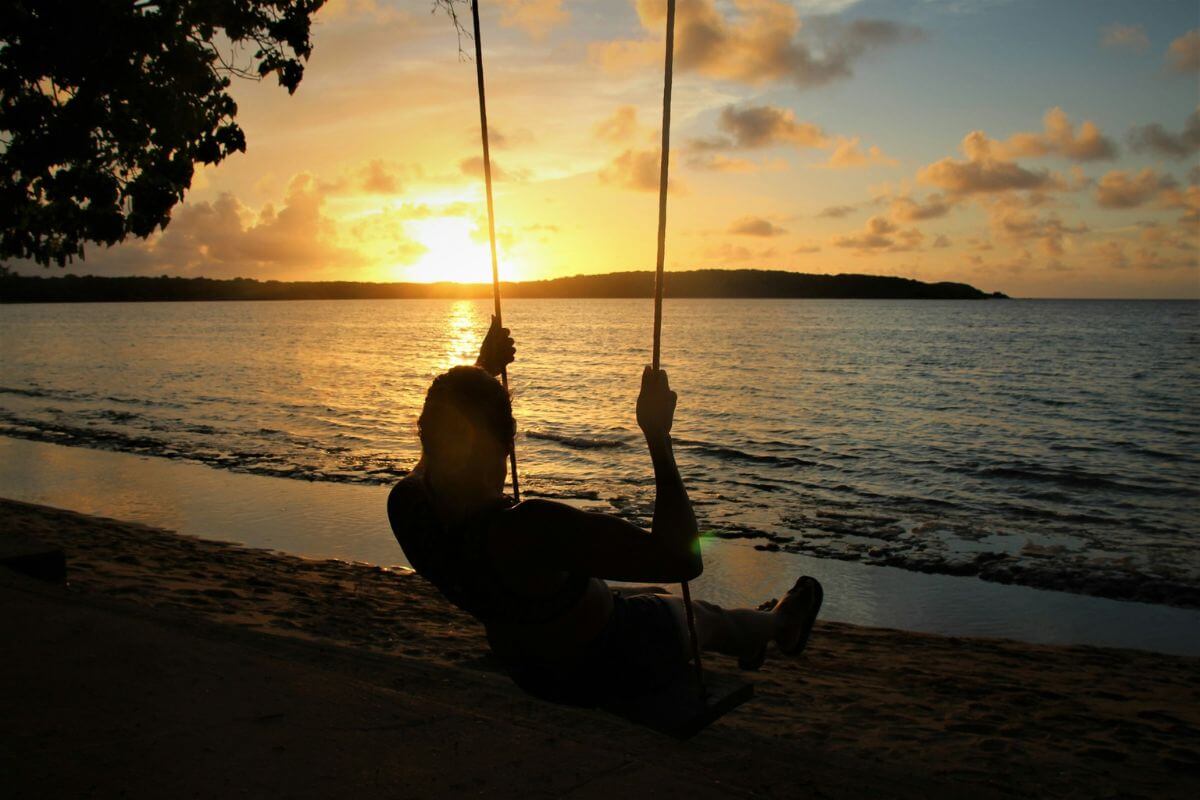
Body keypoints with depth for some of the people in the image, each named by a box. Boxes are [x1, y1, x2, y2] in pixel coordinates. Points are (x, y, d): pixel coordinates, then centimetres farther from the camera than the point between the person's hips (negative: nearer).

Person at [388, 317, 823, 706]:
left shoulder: (405, 503, -22)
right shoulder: (530, 528, -45)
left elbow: (443, 447, 6)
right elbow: (683, 557, -41)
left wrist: (482, 368, 10)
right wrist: (658, 435, -36)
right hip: (613, 667, -7)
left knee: (654, 597, 34)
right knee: (700, 616, 26)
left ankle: (747, 640, 65)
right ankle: (779, 624, 61)